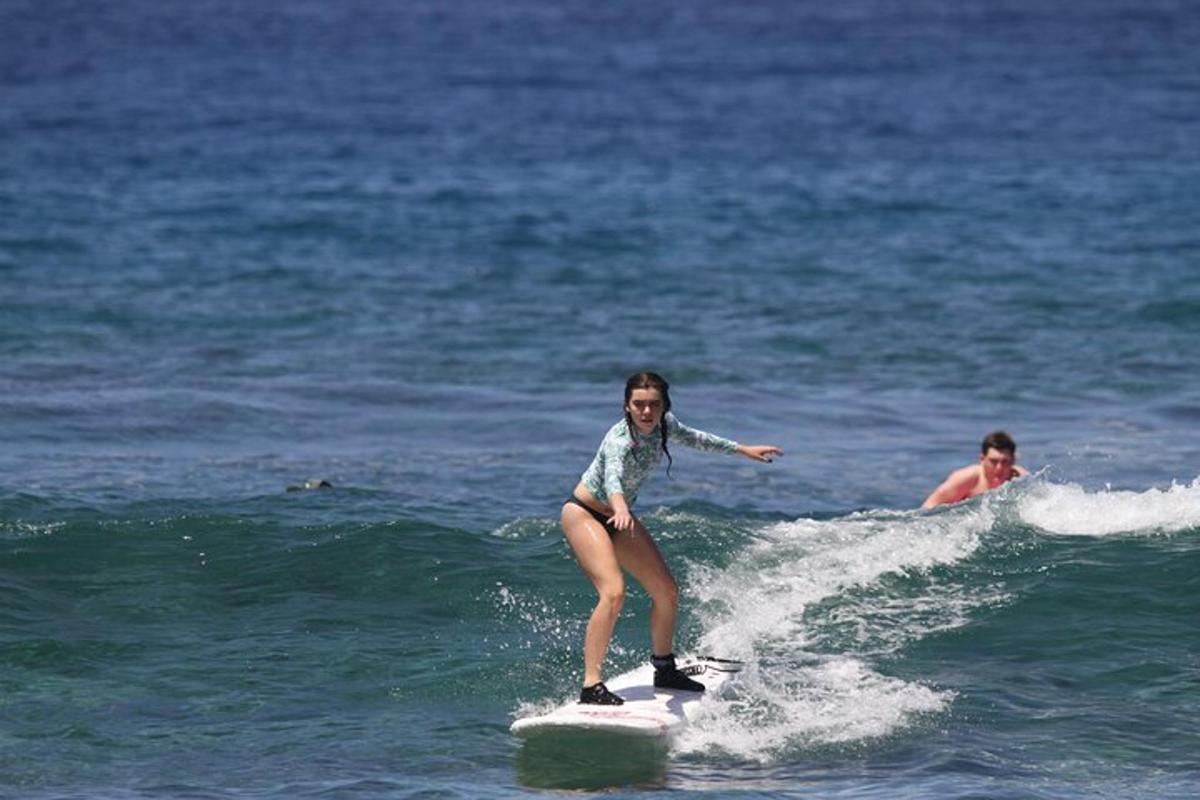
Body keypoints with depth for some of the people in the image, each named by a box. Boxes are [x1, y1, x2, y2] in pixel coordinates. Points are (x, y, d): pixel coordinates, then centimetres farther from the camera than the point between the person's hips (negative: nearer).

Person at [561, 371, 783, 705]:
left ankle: (665, 669, 31)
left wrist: (741, 449, 22)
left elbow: (692, 438, 15)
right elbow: (612, 476, -53)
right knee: (613, 593, -27)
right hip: (584, 513, -8)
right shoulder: (620, 439, -32)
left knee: (667, 592, 10)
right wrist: (620, 508, -75)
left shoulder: (664, 425, -9)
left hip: (619, 516, 8)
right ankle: (591, 687, -28)